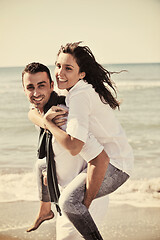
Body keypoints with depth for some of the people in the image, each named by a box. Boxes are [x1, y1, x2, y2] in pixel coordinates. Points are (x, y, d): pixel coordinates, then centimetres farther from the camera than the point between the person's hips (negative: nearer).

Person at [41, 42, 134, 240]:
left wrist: (48, 122, -19)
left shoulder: (80, 96, -23)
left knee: (69, 201, -33)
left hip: (114, 165, -11)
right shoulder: (86, 88, 6)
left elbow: (74, 146, -30)